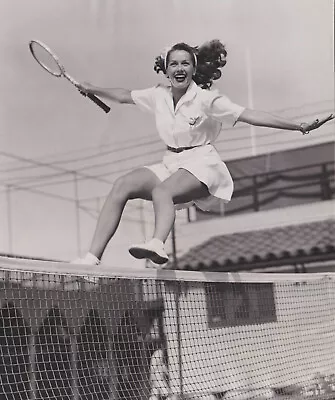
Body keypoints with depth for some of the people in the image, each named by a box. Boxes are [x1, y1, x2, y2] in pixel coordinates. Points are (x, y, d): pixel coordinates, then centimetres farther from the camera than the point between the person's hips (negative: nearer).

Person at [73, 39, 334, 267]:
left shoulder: (207, 99, -8)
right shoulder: (159, 95, 7)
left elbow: (248, 115, -13)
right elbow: (125, 96, 25)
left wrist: (298, 125, -19)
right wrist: (94, 90, 26)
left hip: (201, 164, -6)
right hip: (171, 164, 6)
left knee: (161, 190, -37)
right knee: (122, 185, -18)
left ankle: (158, 245, -67)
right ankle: (93, 257, -25)